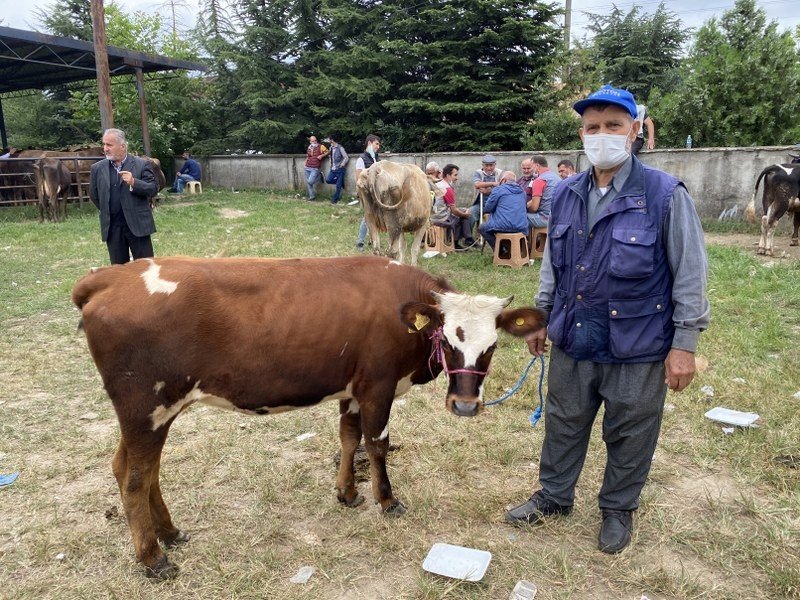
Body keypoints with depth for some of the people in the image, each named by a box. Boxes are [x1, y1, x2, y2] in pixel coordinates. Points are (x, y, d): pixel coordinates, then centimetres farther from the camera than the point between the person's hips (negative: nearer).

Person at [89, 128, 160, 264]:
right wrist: (107, 211, 16)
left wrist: (134, 182, -20)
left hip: (138, 224, -3)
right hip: (112, 227, 3)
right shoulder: (97, 168, 7)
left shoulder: (142, 164, -2)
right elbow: (94, 195, 17)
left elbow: (153, 189, -7)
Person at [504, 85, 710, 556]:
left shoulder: (666, 195, -12)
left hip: (638, 348, -4)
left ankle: (619, 509, 38)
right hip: (573, 341, 4)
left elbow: (690, 274, -9)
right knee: (564, 425, 19)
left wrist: (685, 344, -9)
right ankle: (554, 497, 40)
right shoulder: (566, 195, 2)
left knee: (630, 436, 14)